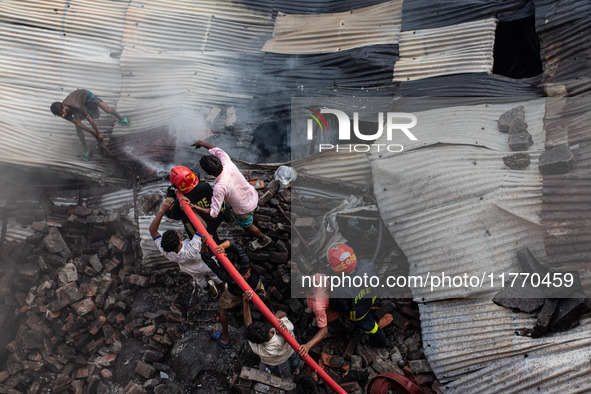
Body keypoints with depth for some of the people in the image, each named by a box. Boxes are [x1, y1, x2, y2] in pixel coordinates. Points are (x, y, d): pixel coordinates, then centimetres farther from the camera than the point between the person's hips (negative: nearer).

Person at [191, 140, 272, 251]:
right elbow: (217, 150, -6)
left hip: (244, 210, -5)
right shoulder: (229, 164, -27)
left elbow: (213, 213, -38)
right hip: (253, 195, 5)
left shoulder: (219, 188, -42)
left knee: (247, 226, 29)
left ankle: (264, 239, 54)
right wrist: (202, 144, 7)